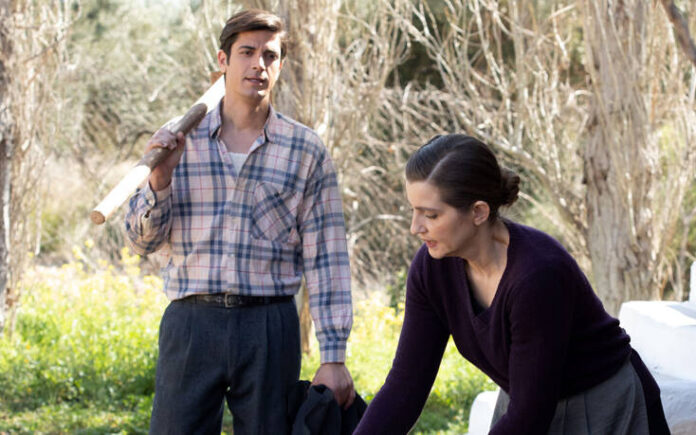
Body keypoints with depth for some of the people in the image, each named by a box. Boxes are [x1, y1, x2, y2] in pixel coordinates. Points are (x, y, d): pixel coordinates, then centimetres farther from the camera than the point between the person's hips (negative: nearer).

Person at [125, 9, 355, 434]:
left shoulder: (306, 149, 3)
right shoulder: (180, 140, 6)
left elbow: (326, 260, 1)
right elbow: (144, 240, 7)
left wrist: (334, 356, -3)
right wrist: (160, 180, -12)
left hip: (270, 325, 0)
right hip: (191, 320, 0)